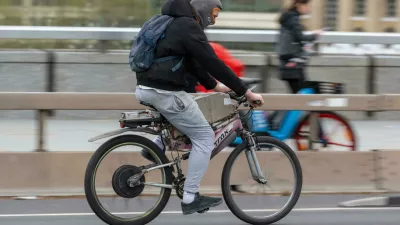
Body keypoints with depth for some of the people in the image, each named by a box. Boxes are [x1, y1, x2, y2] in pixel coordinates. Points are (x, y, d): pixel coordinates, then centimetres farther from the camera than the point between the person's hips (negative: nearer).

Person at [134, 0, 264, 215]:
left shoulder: (175, 23, 19)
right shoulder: (189, 27, -11)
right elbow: (212, 63, -14)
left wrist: (214, 85, 30)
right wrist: (246, 92, -11)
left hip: (146, 88, 10)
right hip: (166, 92, -10)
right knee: (204, 137, 0)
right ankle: (190, 198, -1)